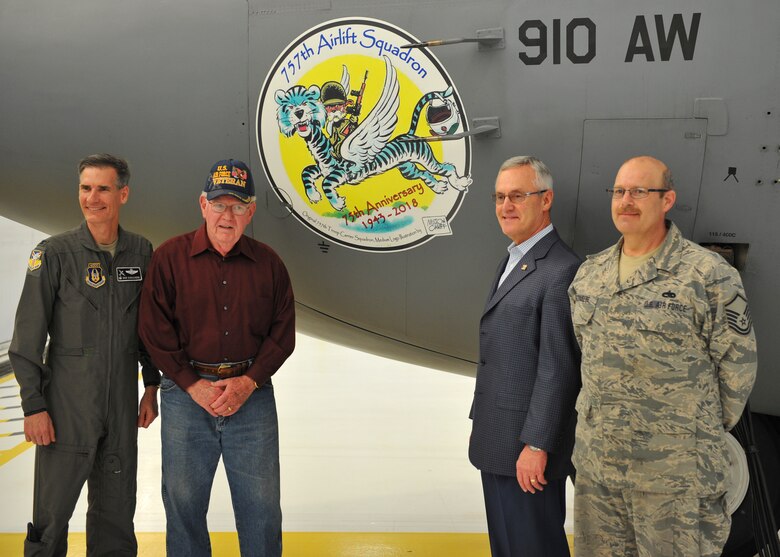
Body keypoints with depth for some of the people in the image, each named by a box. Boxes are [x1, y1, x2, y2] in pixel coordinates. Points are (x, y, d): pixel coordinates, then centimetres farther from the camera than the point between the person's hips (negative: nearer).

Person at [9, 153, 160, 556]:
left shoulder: (141, 252, 5)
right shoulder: (54, 254, -6)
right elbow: (27, 338, -6)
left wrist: (151, 386, 11)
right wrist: (33, 405, -10)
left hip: (123, 404, 4)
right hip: (67, 404, -3)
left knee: (116, 511, 13)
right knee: (52, 511, 3)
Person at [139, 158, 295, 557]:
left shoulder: (268, 263, 4)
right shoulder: (170, 257, -2)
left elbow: (283, 332, 5)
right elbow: (155, 331, -4)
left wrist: (249, 381, -8)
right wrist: (193, 385, -10)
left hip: (252, 393, 1)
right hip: (187, 392, -1)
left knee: (261, 504, 7)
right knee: (184, 502, 10)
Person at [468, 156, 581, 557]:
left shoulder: (560, 271, -18)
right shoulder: (512, 261, 13)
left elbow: (558, 369, -21)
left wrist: (536, 446, -20)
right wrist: (484, 427, 15)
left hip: (527, 446, -9)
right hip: (497, 443, 9)